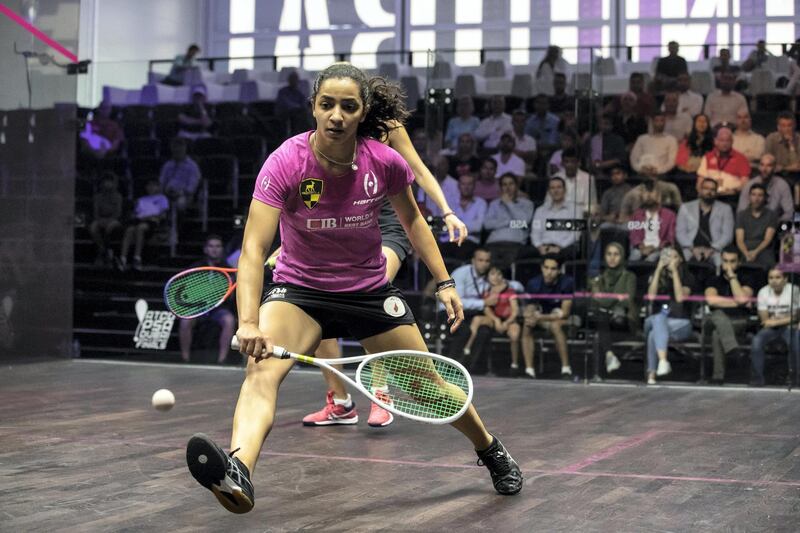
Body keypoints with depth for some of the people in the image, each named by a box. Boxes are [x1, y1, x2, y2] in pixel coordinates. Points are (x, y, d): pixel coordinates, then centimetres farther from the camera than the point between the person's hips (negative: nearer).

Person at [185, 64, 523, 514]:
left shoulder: (386, 162, -16)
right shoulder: (286, 163, -24)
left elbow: (412, 218, 6)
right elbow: (254, 248, -32)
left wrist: (444, 282, 3)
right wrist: (250, 322, -46)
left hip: (370, 290, 2)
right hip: (299, 290, -2)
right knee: (262, 369, -31)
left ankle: (491, 450, 38)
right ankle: (238, 472, -54)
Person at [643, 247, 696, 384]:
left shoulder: (687, 278, 6)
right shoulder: (657, 276, 14)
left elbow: (680, 297, -15)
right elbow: (651, 295, -8)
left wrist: (675, 271, -13)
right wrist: (659, 269, -8)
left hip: (680, 325, -2)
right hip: (656, 320, 2)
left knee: (654, 334, -32)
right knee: (659, 317, -35)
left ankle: (651, 374, -35)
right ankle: (663, 361, -48)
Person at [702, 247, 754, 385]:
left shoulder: (745, 282, 13)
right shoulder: (715, 281, 18)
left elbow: (743, 298, -12)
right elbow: (711, 299, -6)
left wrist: (732, 276, -6)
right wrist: (736, 302, -8)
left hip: (738, 322, -1)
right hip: (714, 321, 1)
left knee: (717, 333, -36)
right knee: (718, 314, -38)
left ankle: (718, 375, -40)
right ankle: (731, 346, -59)